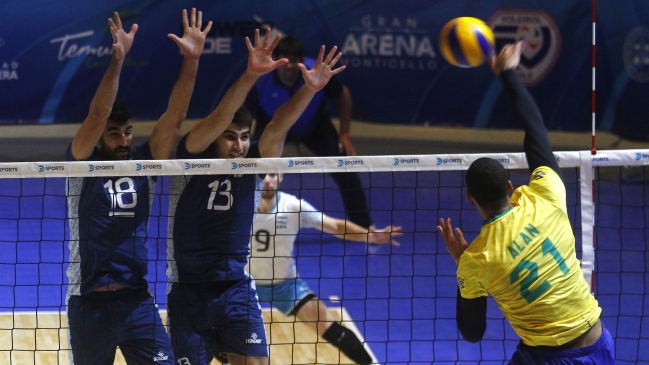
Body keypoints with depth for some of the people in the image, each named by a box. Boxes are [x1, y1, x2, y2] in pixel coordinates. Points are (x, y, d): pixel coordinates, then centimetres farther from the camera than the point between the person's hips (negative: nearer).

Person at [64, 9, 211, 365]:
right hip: (90, 304, -2)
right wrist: (117, 60, -28)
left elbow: (173, 117, -4)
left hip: (137, 302, 2)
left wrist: (191, 59, -14)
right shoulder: (82, 166, -3)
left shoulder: (142, 163, 6)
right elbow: (97, 116, -18)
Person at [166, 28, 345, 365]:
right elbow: (218, 119, -23)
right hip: (188, 295, -1)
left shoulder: (251, 166, -1)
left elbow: (277, 129, -17)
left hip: (237, 290, 2)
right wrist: (249, 76, -38)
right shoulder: (191, 160, -7)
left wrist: (309, 89, -33)